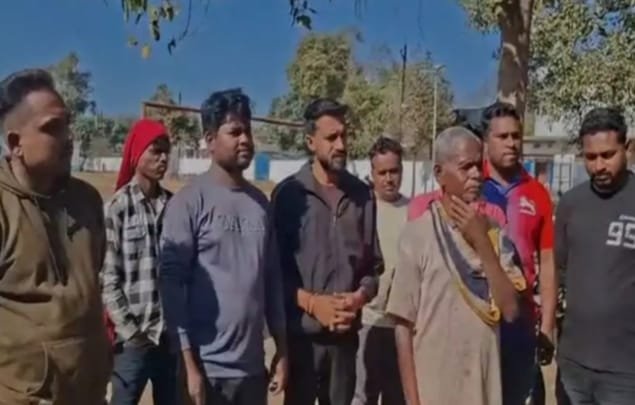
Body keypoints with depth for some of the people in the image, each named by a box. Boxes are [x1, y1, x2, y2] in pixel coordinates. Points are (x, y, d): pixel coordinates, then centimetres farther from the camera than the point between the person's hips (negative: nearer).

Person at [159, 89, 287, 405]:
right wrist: (190, 364, -13)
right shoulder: (190, 202, -9)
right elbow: (172, 282, -11)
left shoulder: (260, 202, 9)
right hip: (208, 366, -5)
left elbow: (272, 279, 12)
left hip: (253, 365, 6)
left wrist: (282, 349, 11)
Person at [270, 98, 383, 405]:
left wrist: (360, 296, -10)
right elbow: (276, 267, -4)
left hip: (346, 334, 3)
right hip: (301, 333, -3)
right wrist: (312, 302, -14)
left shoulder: (362, 195, 4)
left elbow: (374, 264, 8)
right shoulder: (289, 193, -5)